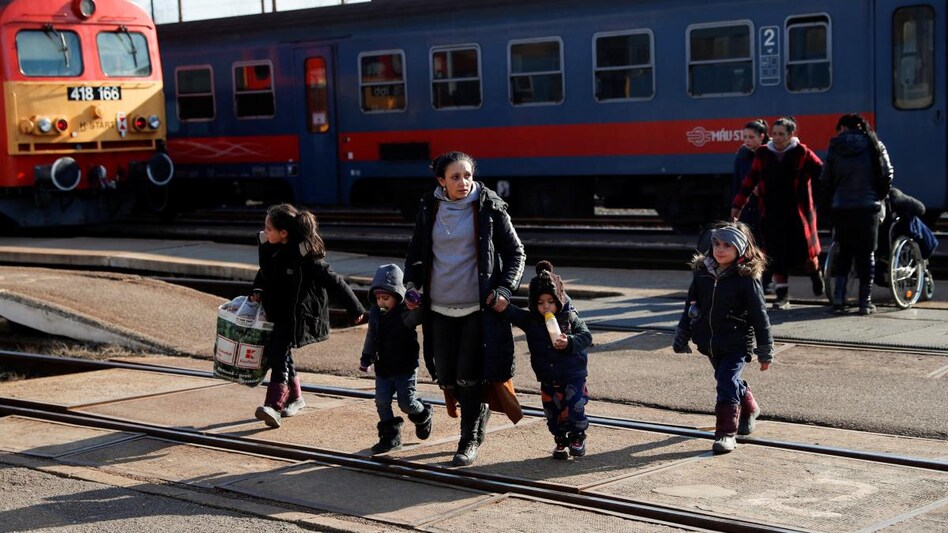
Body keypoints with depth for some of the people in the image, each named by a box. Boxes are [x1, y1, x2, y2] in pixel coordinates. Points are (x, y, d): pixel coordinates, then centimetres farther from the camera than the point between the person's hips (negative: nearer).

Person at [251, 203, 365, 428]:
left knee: (278, 351, -19)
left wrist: (355, 309, -12)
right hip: (280, 312, 8)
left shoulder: (306, 256, -21)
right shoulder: (270, 250, -1)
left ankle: (274, 406, -25)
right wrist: (258, 291, -3)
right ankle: (295, 397, 32)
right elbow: (264, 274, 18)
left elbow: (333, 281, -16)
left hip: (300, 314, -8)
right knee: (278, 352, 13)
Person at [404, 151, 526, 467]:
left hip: (477, 307, -3)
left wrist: (505, 289, -10)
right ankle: (479, 411, 36)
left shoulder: (489, 207, -4)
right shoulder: (429, 210, 4)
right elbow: (415, 253, 18)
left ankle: (469, 441, 8)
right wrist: (412, 285, 4)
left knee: (468, 377, -7)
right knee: (447, 378, 7)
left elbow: (515, 252, 2)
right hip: (440, 308, 4)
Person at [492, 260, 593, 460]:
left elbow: (586, 336, -13)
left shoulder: (570, 317, -9)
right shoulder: (530, 320, -3)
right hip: (548, 380, 3)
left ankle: (577, 438, 18)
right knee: (553, 413, 8)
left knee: (574, 409, -8)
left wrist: (569, 342, -31)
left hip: (573, 377, -3)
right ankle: (560, 441, 29)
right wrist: (502, 305, -31)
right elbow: (513, 313, -10)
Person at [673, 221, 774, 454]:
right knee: (726, 380, 20)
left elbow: (759, 316, -8)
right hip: (709, 343, 6)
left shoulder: (746, 279, -13)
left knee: (727, 383, -15)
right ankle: (749, 409, 47)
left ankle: (726, 433, -8)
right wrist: (681, 338, 13)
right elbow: (690, 307, 11)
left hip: (736, 343, -6)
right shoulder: (702, 273, 1)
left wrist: (765, 352, -5)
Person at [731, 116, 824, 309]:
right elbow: (749, 181, 11)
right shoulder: (763, 154, 5)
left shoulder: (802, 153, -3)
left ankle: (815, 274, 39)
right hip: (771, 214, 2)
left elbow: (822, 173, -1)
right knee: (776, 256, 0)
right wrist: (737, 205, 13)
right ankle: (782, 295, 8)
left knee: (806, 252, 6)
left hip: (798, 212, -2)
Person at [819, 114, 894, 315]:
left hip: (841, 208, 1)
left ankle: (838, 298, 5)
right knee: (866, 253, 6)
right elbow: (886, 175, -1)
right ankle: (865, 302, 6)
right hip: (868, 207, -1)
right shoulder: (874, 145, 1)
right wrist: (879, 197, 14)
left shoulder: (835, 148, 2)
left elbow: (825, 181, 3)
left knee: (844, 252, 14)